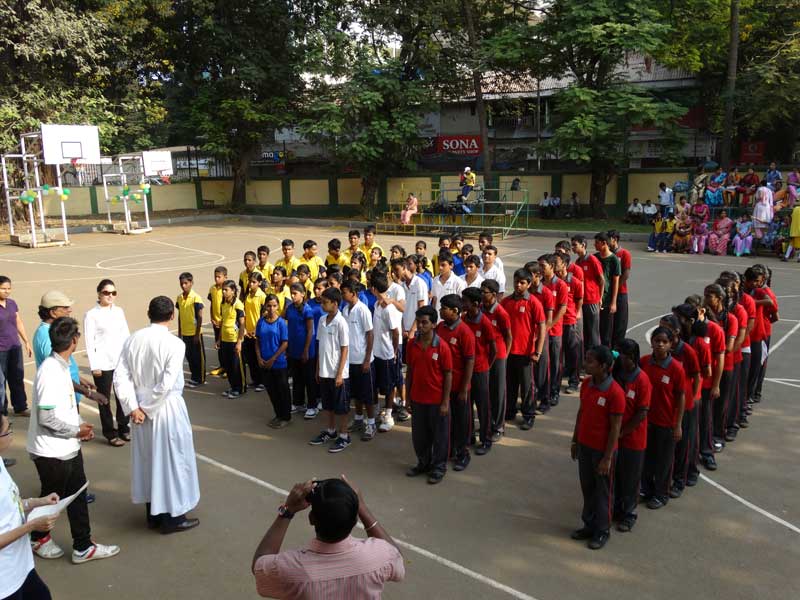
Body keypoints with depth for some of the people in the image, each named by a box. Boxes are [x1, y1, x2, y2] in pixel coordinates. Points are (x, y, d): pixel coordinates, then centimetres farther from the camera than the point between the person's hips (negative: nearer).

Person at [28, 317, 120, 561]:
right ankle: (38, 538, 39)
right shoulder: (50, 371, -25)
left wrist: (80, 425, 2)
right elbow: (46, 417, -26)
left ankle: (83, 547, 26)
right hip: (52, 452, -8)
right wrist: (76, 430, -14)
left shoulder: (62, 366, 4)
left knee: (78, 496, 15)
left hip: (69, 447, 9)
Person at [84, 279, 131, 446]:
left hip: (122, 361, 4)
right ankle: (110, 433, 17)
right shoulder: (91, 315, -6)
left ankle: (123, 428, 26)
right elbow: (89, 343, -7)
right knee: (105, 399, 6)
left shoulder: (119, 311, 8)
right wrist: (94, 366, -11)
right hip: (103, 363, -4)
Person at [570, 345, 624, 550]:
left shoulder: (615, 393, -23)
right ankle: (589, 524, 36)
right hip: (584, 445, 6)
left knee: (603, 491, 11)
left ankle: (602, 530, 28)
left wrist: (607, 458, -15)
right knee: (587, 487, 19)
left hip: (602, 449, -6)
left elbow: (615, 428, -18)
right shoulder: (586, 383, -2)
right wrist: (575, 441, 12)